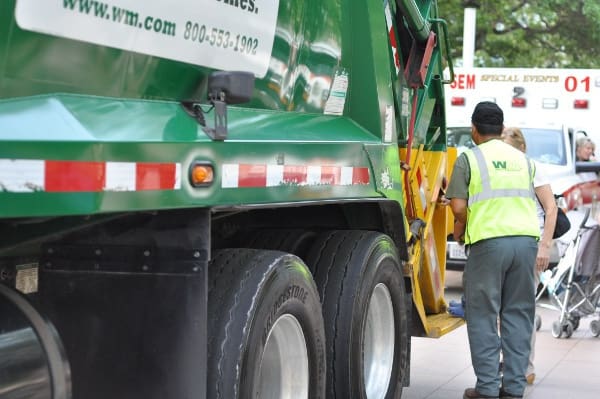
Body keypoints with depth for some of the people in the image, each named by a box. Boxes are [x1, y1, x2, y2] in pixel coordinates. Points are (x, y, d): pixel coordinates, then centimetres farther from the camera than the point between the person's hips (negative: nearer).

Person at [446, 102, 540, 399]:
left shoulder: (469, 159, 2)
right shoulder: (522, 159, 18)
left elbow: (458, 207, -6)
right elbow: (531, 202, 17)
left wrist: (459, 229, 12)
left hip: (489, 240, -4)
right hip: (526, 238, 5)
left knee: (483, 315, 3)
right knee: (518, 313, 9)